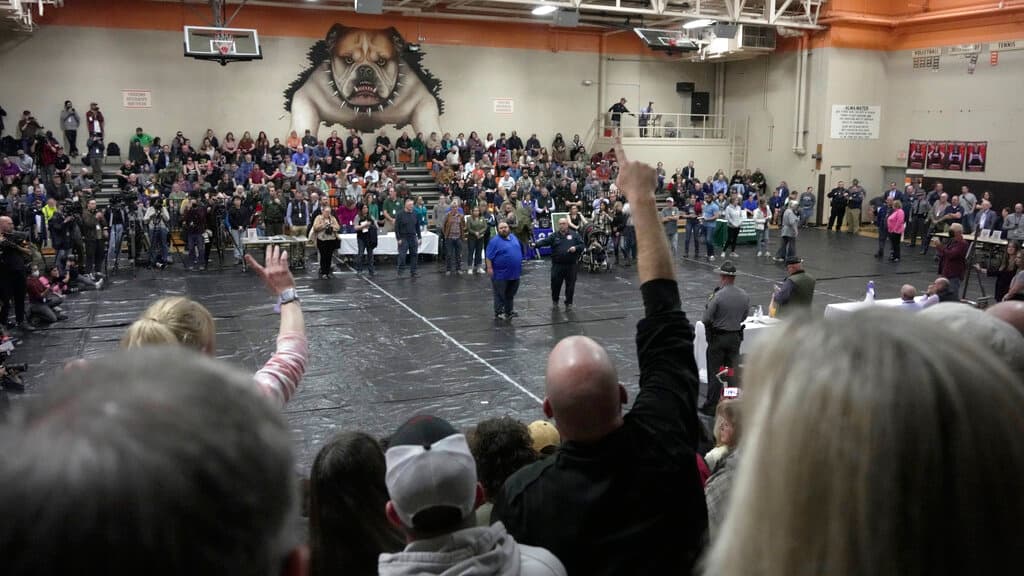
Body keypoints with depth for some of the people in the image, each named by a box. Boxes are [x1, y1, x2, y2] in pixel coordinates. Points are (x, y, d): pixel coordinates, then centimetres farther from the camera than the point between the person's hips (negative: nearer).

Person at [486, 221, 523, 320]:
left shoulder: (513, 237, 9)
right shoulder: (495, 241, -11)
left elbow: (518, 251, 19)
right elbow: (489, 257, -14)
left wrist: (518, 266, 18)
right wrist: (489, 268, -19)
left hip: (514, 273, 6)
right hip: (501, 274, -6)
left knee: (511, 294, 15)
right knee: (500, 295, 3)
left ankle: (509, 311, 26)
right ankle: (498, 313, 13)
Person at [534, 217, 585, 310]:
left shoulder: (575, 235, 3)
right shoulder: (554, 235, 4)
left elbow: (582, 245, 2)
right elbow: (545, 241, -10)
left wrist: (576, 248, -19)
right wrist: (536, 244, -28)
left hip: (571, 265, 0)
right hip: (557, 265, 1)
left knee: (570, 285, 5)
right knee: (555, 284, 6)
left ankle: (569, 303, 19)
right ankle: (555, 300, 29)